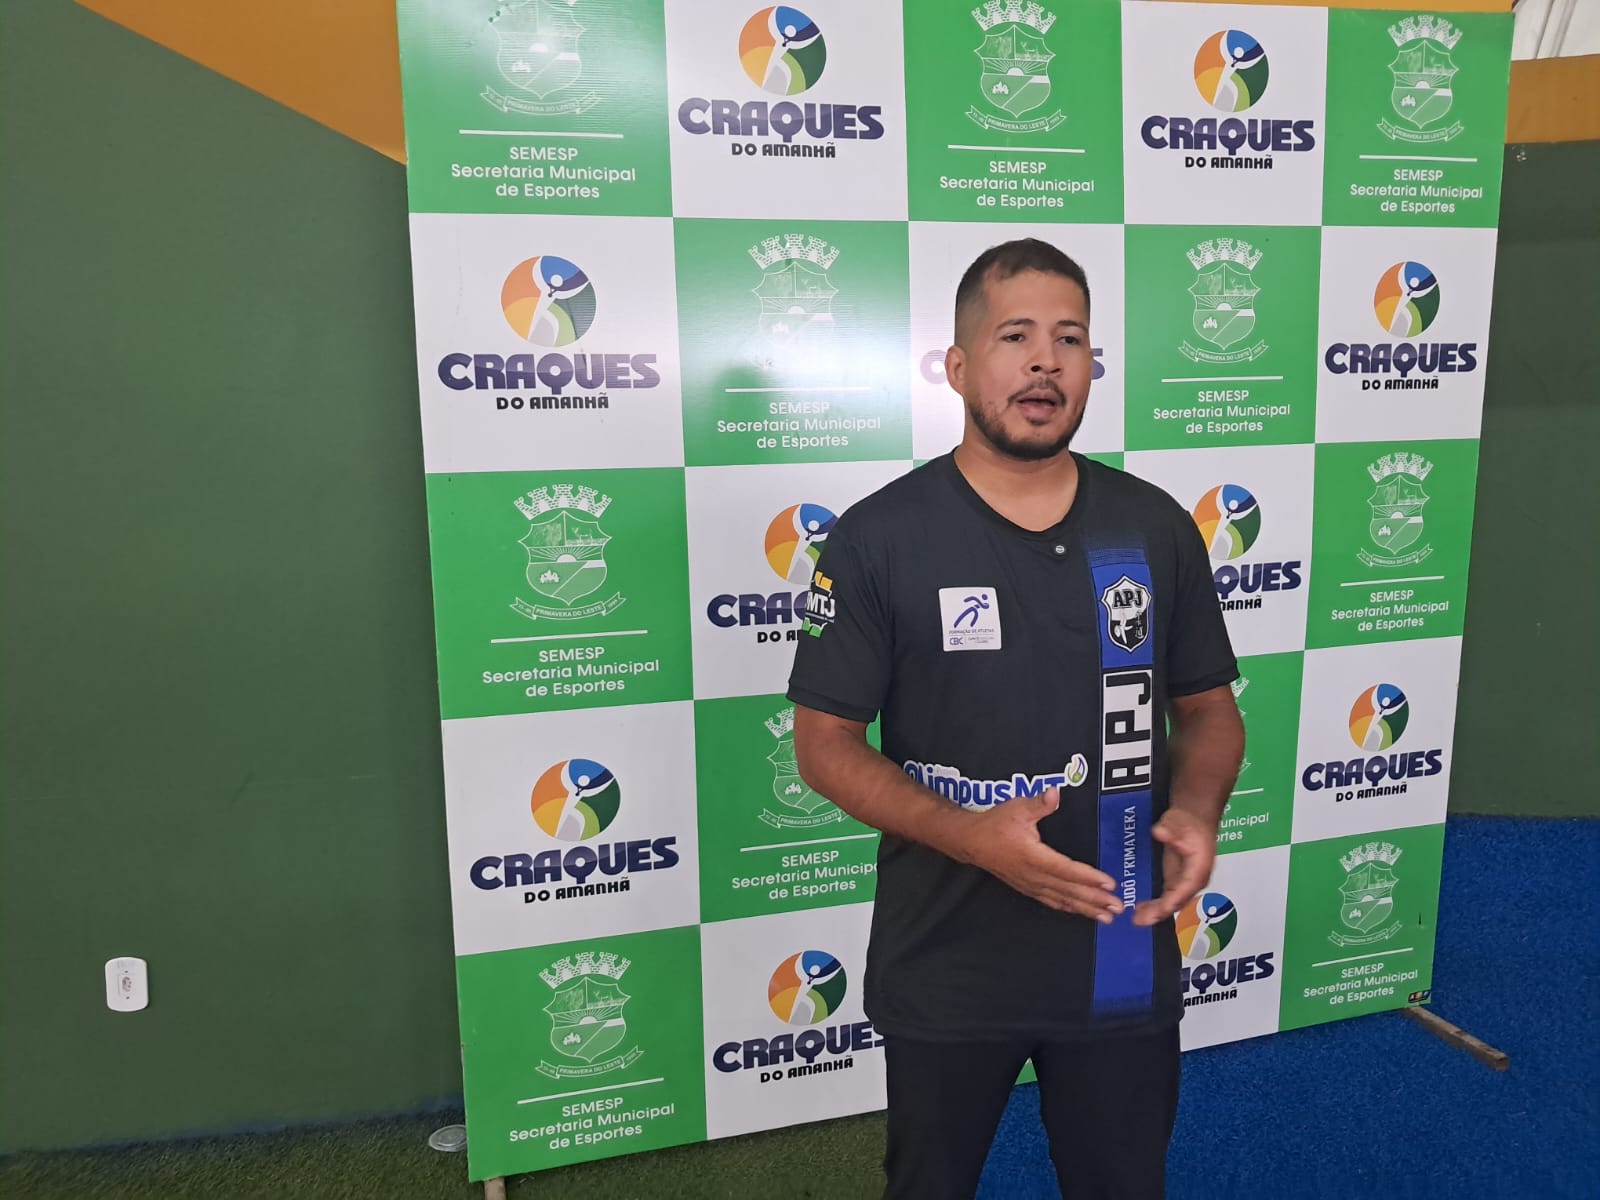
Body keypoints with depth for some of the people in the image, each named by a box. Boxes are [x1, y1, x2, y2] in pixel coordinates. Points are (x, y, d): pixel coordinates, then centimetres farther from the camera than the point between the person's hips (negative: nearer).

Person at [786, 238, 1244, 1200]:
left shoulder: (1158, 528, -3)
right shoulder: (877, 539, -13)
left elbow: (1210, 707, 7)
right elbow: (825, 741, -10)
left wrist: (1197, 810, -15)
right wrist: (972, 835, -25)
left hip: (1124, 960, 3)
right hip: (946, 967, -2)